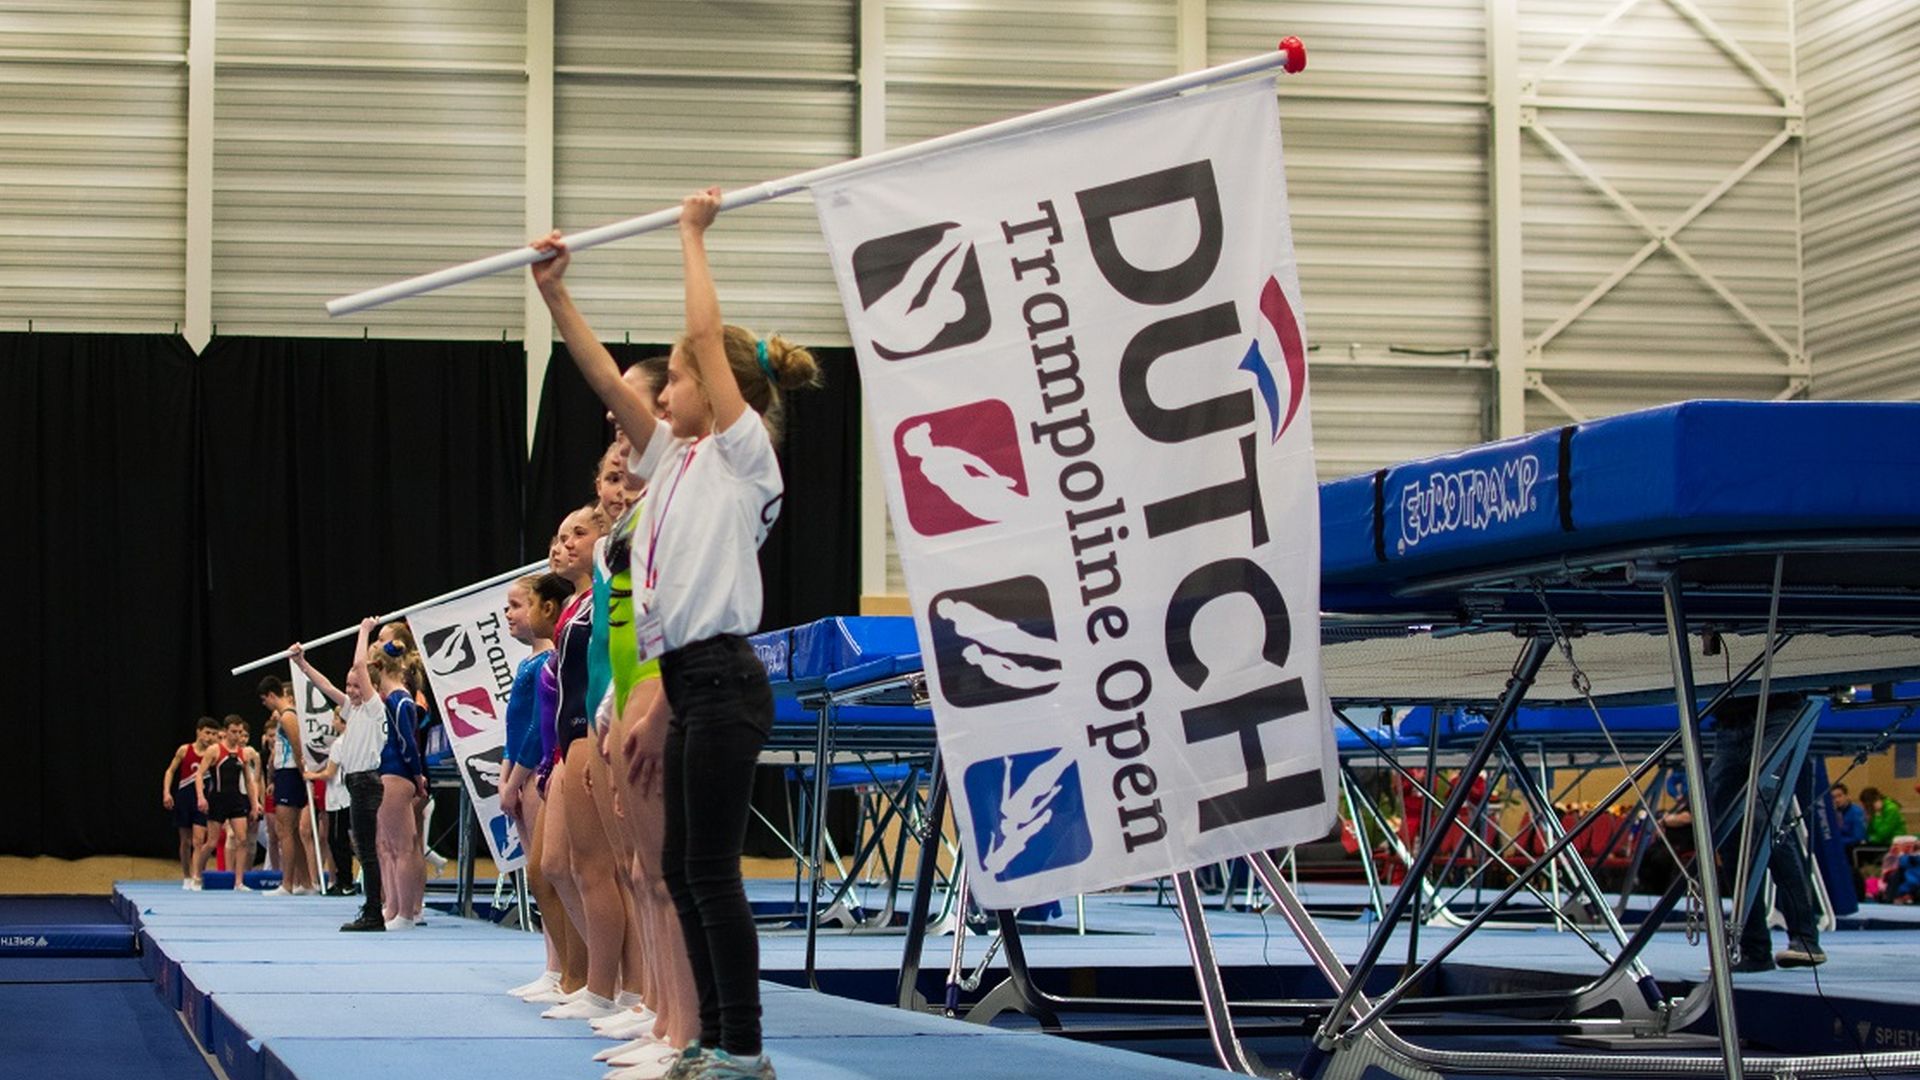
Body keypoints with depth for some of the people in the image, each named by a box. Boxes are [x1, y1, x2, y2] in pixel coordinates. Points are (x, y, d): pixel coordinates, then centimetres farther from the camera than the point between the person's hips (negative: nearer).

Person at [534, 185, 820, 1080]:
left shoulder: (743, 454, -5)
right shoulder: (677, 459, 17)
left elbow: (708, 338, -10)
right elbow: (604, 375, 15)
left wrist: (692, 234, -3)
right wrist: (555, 296, 12)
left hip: (722, 683, -9)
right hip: (689, 682, 9)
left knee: (710, 870, -8)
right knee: (683, 868, 10)